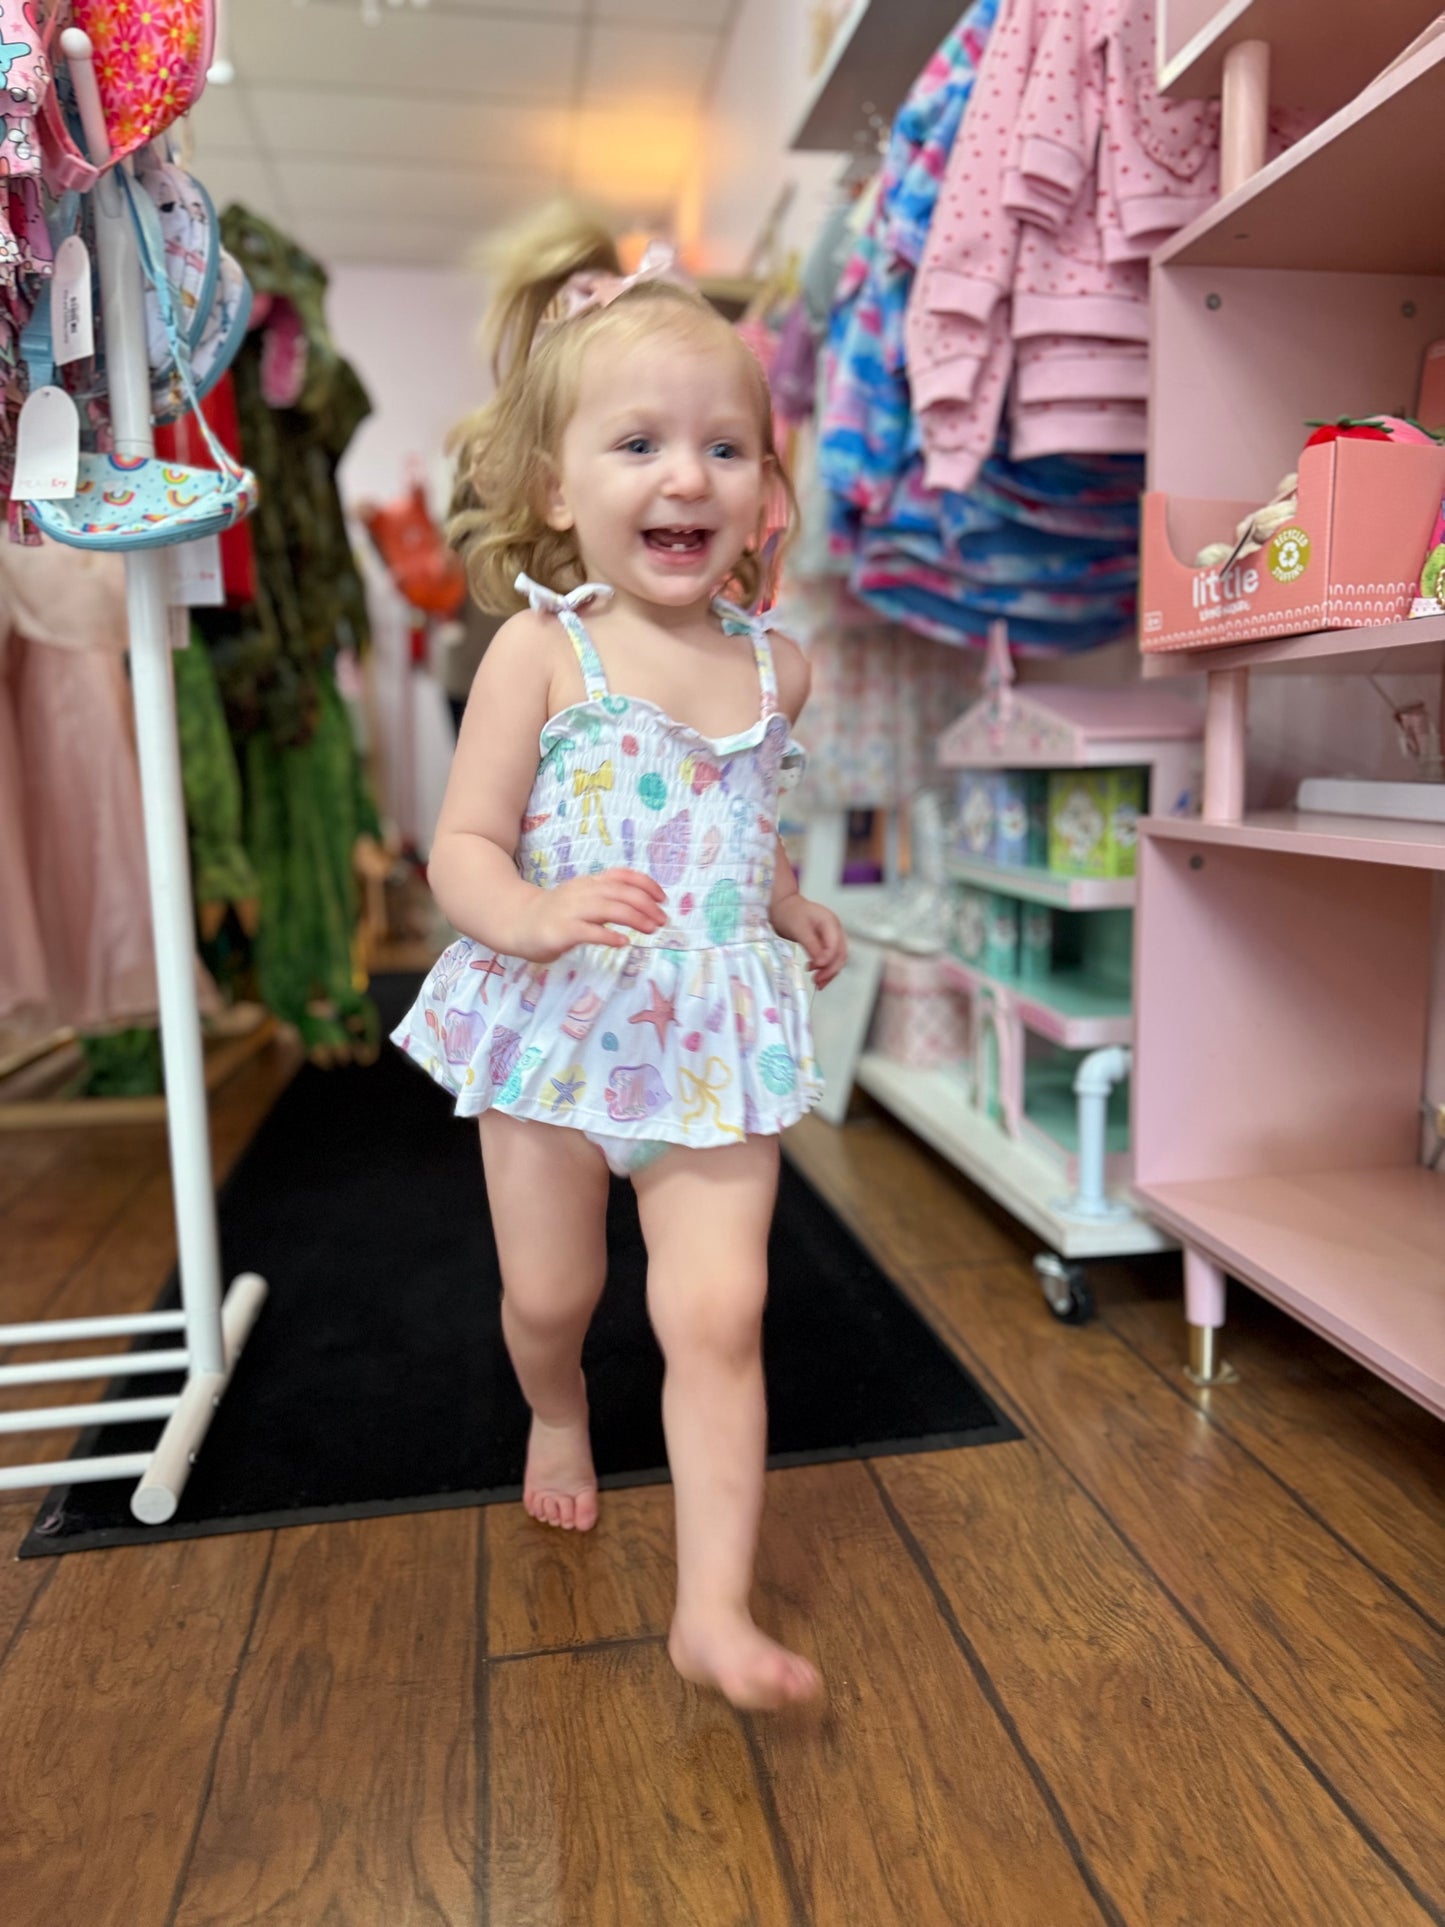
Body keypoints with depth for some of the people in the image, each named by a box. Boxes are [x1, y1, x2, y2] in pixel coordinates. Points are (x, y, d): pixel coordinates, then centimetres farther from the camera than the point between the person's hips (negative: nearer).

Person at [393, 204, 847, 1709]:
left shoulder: (772, 666, 4)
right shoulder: (541, 651, -8)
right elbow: (463, 849, -11)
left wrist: (790, 911, 10)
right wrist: (537, 917, -30)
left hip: (716, 1038, 2)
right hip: (553, 1024, -1)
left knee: (717, 1311, -5)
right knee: (547, 1293, 16)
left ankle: (714, 1608, 9)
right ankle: (558, 1417, 51)